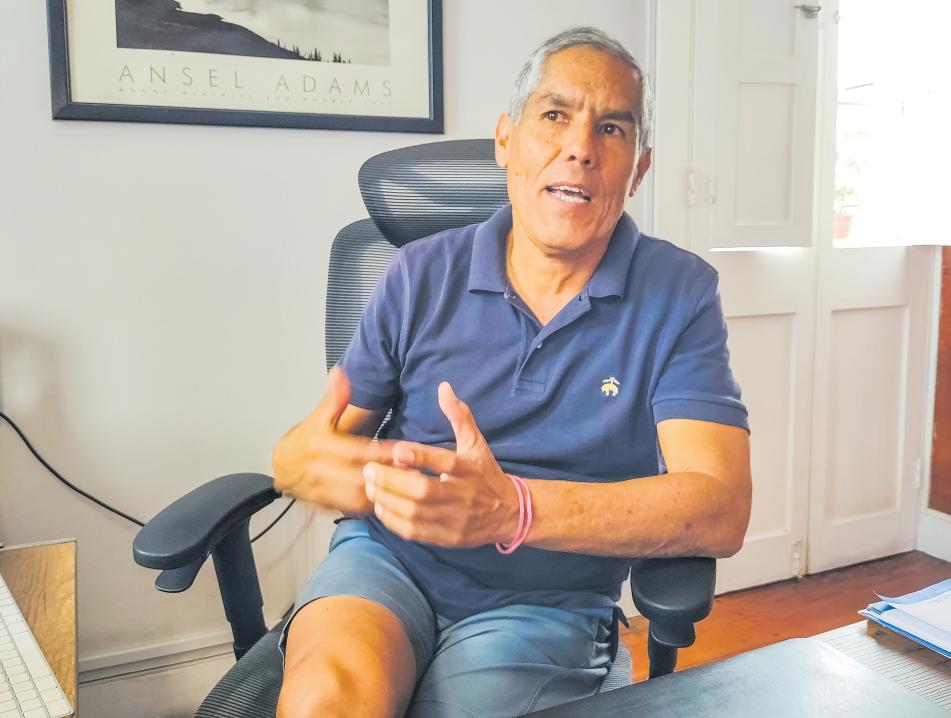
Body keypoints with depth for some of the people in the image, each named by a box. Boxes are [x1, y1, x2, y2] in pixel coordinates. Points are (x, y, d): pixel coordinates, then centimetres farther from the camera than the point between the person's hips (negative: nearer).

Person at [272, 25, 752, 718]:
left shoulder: (680, 293, -2)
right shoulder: (424, 274, 3)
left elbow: (720, 508, -14)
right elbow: (304, 448, 6)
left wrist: (511, 509, -28)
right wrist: (304, 465, -21)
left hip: (543, 604, 0)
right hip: (389, 560, 1)